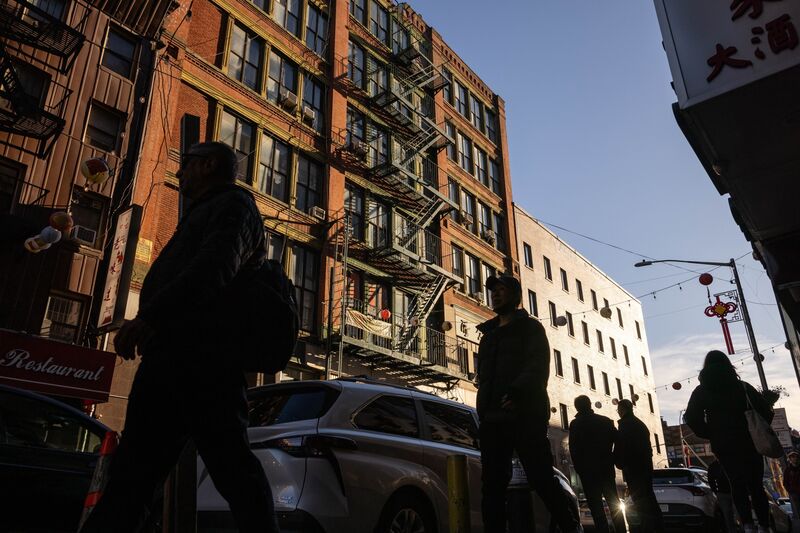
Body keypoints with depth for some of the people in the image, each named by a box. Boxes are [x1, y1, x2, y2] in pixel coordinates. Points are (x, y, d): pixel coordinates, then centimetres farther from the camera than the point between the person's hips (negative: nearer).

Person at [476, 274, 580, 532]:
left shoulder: (530, 327, 8)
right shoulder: (488, 334, 27)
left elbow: (538, 366, -8)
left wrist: (516, 393, -24)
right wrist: (484, 408, 9)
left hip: (526, 416, -6)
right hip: (492, 418, 6)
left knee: (540, 478, -6)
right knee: (491, 484, 1)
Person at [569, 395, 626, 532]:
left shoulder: (575, 424, -6)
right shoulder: (605, 421, 5)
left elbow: (573, 449, -8)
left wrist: (579, 468, 1)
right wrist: (612, 460, 11)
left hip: (588, 470, -4)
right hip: (606, 468, 4)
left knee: (596, 506, -1)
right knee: (614, 503, 14)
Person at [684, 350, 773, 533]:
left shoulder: (701, 391, 3)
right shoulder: (743, 386, 5)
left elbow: (692, 418, -8)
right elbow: (766, 411, 0)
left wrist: (710, 435, 4)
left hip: (723, 445, -1)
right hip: (749, 442, 1)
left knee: (737, 484, 3)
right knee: (756, 485, 8)